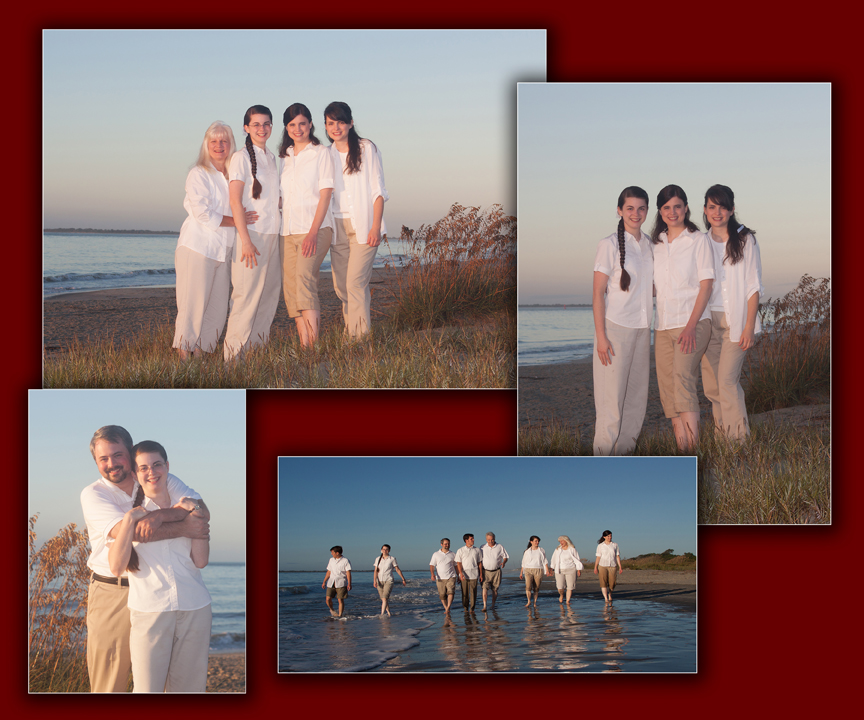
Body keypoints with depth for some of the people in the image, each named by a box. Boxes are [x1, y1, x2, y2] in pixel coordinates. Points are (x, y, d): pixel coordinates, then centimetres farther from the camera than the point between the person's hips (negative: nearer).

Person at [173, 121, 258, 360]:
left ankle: (203, 353, 10)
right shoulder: (198, 174, -4)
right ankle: (184, 354, 0)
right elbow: (202, 214, -13)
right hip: (197, 248, -6)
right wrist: (236, 221, -14)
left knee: (218, 309, 3)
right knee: (194, 305, -7)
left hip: (223, 250, 6)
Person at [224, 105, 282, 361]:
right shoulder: (241, 157, -6)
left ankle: (257, 347, 15)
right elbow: (235, 201, -12)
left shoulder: (271, 158, 16)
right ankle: (235, 354, -3)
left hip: (272, 234, 7)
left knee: (269, 294, 7)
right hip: (251, 234, -7)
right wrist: (245, 240, -18)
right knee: (247, 294, -8)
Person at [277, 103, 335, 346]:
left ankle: (315, 343, -27)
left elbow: (325, 196, -6)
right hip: (287, 231, 6)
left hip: (315, 228, -6)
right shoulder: (285, 157, 18)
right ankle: (304, 346, 0)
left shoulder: (321, 153, 1)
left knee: (305, 279, -23)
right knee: (290, 289, -2)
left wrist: (313, 232, -17)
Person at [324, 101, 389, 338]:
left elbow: (378, 190, -2)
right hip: (337, 227, 4)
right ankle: (350, 332, 16)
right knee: (340, 285, 2)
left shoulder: (367, 149, 1)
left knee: (355, 282, -14)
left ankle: (360, 336, -11)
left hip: (363, 225, -4)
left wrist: (376, 226, -11)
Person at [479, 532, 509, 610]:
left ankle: (493, 605, 18)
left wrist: (503, 562, -15)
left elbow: (505, 556, 7)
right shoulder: (483, 548, 2)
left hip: (496, 571, 1)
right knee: (485, 587, -14)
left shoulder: (500, 547, 2)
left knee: (495, 589, 5)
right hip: (486, 571, -1)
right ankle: (484, 606, -17)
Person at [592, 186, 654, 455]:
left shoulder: (649, 244, 11)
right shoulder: (610, 244, -6)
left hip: (642, 328, 6)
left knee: (637, 395, 8)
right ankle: (604, 455, 2)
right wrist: (601, 335, -13)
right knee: (612, 395, -5)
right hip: (615, 327, -6)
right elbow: (598, 292, -8)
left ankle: (625, 452, 17)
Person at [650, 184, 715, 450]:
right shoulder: (656, 244, 15)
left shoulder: (698, 240, 0)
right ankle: (682, 451, 4)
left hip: (692, 323, -6)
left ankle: (694, 445, -25)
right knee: (667, 387, 1)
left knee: (683, 377, -22)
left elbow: (706, 286, -6)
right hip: (663, 326, 6)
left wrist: (691, 325, -15)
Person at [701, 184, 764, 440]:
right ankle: (721, 434, 12)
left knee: (727, 379, -15)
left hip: (736, 319, -4)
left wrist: (749, 326, -11)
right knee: (711, 384, 2)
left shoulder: (745, 240, 0)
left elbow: (753, 286, -3)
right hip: (708, 319, 4)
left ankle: (738, 438, -10)